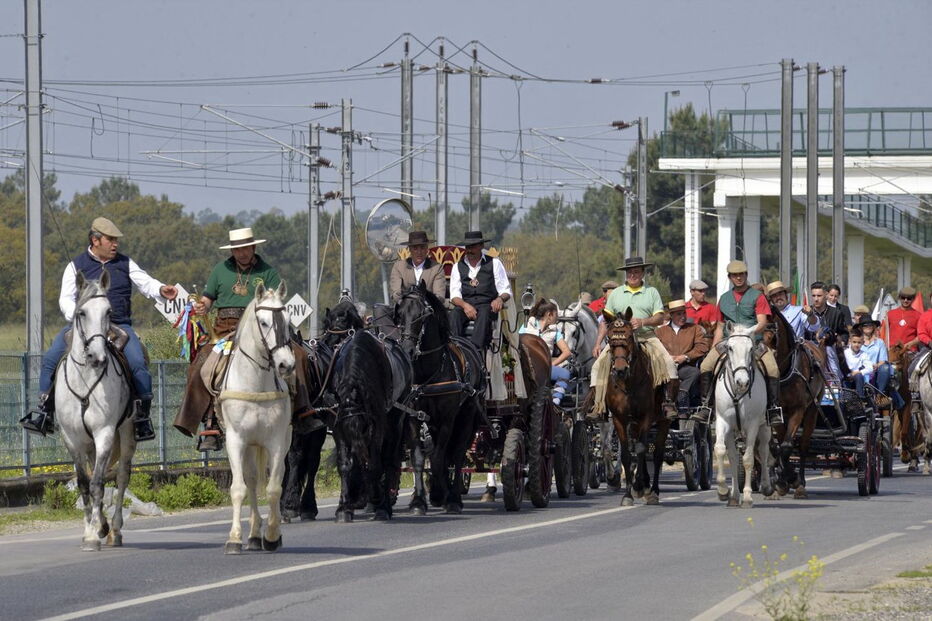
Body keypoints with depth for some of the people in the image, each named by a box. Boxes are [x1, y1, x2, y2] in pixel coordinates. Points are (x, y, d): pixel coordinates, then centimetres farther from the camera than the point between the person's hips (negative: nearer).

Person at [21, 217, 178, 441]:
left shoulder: (125, 264, 13)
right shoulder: (77, 266, 8)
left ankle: (143, 417, -14)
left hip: (119, 325, 0)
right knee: (50, 358, -18)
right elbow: (66, 299, 4)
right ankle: (44, 412, -9)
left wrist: (161, 290, -18)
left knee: (137, 362, -25)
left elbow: (145, 282, 5)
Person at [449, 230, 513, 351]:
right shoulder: (458, 267, 17)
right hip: (465, 307, 2)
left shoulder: (494, 263, 12)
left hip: (487, 306, -2)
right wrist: (465, 305, -15)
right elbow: (454, 295, 8)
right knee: (454, 315, -32)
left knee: (484, 314, -37)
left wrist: (500, 299, -17)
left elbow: (506, 291, 8)